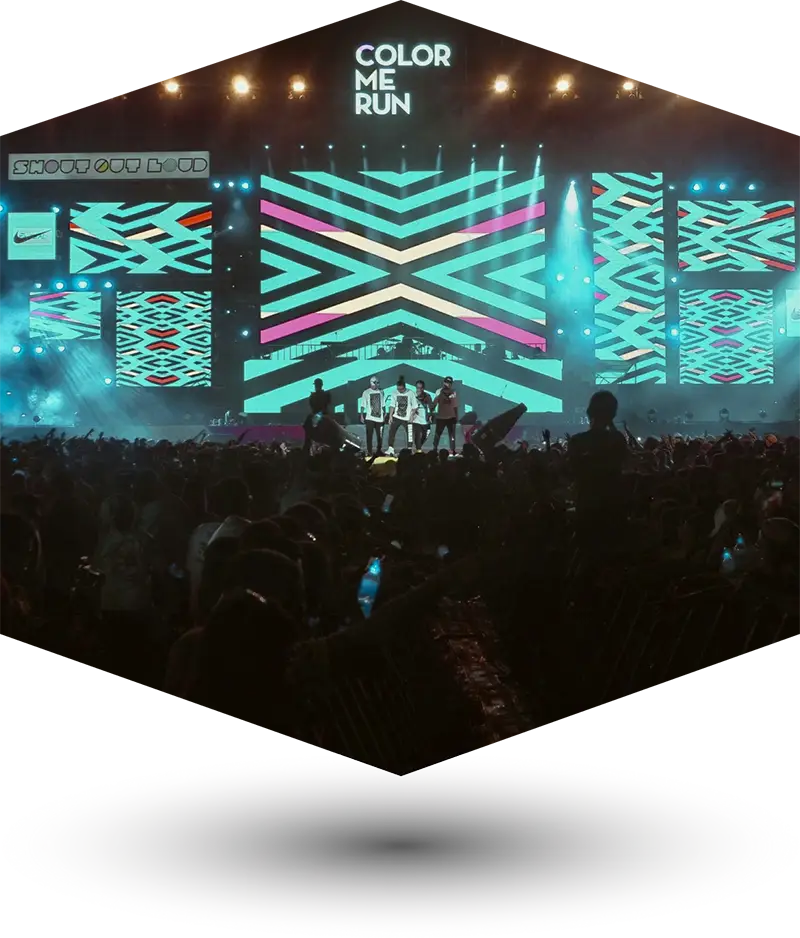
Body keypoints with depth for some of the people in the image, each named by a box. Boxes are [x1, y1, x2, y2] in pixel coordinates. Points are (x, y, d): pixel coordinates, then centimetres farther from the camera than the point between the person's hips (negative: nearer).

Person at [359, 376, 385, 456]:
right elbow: (362, 405, -2)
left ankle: (379, 451, 19)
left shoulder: (381, 392, 8)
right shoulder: (366, 392, -2)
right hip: (370, 418, -3)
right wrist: (362, 416, -8)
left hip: (379, 418, 3)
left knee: (380, 436, 7)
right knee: (369, 436, -3)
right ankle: (369, 452, 1)